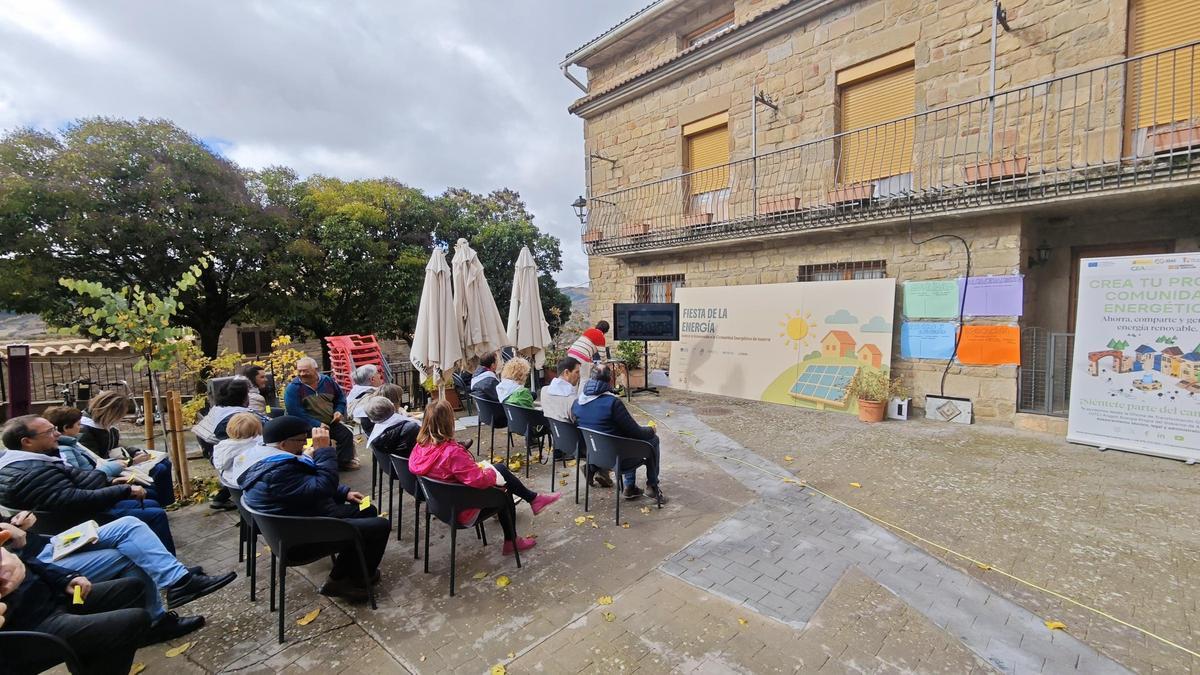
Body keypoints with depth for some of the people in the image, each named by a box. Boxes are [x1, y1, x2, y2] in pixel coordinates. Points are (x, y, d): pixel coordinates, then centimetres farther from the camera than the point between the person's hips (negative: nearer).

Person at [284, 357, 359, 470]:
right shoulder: (293, 388, -12)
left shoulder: (327, 381, 3)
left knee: (347, 435, 3)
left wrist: (339, 410, -1)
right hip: (308, 426, -6)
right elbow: (296, 413, -20)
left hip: (330, 422, 6)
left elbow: (340, 397, 19)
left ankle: (344, 461, 22)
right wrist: (318, 425, -25)